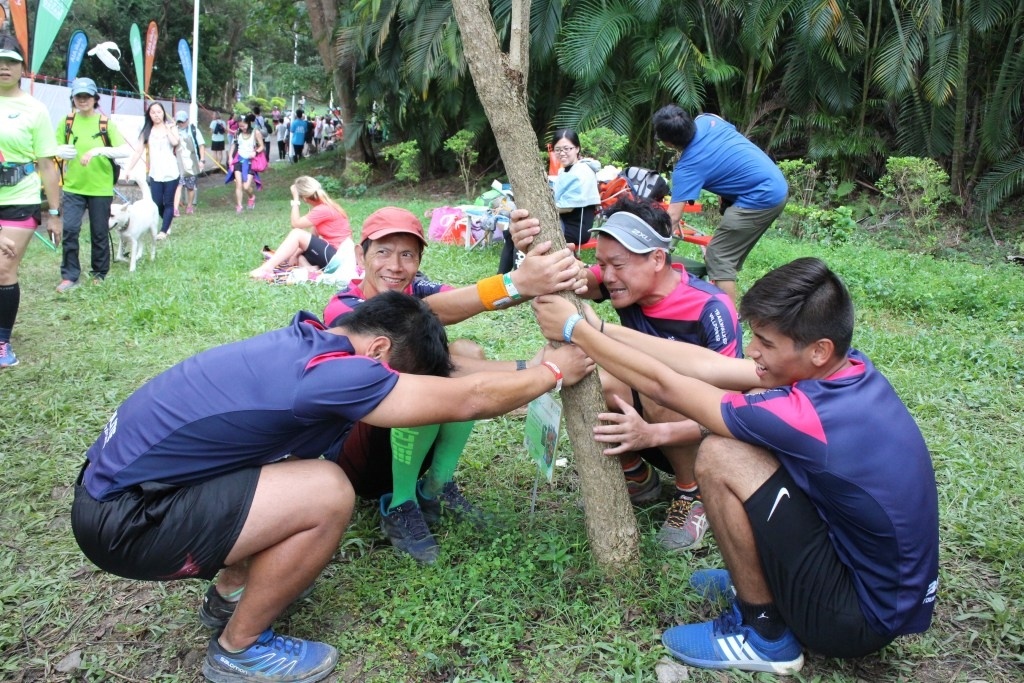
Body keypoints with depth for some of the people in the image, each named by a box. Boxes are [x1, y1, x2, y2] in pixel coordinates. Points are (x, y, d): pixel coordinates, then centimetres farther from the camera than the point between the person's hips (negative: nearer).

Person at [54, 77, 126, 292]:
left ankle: (99, 274, 23)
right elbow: (56, 148, 10)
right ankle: (70, 276, 2)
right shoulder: (67, 121, 3)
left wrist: (99, 150, -26)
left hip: (100, 187, -1)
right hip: (73, 187, 1)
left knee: (99, 233, 7)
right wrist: (60, 152, -14)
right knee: (69, 229, -8)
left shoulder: (106, 123, -2)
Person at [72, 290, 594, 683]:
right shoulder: (330, 372, -25)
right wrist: (552, 372, -3)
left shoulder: (306, 342, 2)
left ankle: (230, 591, 24)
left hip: (122, 472, 10)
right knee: (329, 495, -20)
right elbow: (467, 399, -19)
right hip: (122, 522, -9)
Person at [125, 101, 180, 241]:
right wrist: (129, 168, -3)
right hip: (155, 174, 2)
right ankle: (167, 225, 25)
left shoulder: (171, 127, 3)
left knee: (168, 203, -1)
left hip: (171, 173, -2)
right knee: (157, 204, 1)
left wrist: (167, 128, -7)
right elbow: (138, 152, 3)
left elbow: (175, 142, -18)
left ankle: (164, 231, 3)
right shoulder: (147, 131, 7)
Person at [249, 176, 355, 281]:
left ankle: (267, 268, -22)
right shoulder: (325, 206, 16)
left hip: (336, 256, -10)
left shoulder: (323, 210, -14)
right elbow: (314, 236, 10)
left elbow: (295, 224, -11)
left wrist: (295, 199, -7)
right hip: (332, 255, 10)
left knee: (297, 233, -16)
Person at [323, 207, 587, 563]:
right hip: (353, 450, -5)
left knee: (466, 353, -20)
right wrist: (514, 283, -56)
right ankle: (399, 507, -13)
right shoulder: (343, 309, -22)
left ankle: (437, 486, -4)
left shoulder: (415, 290, -6)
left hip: (411, 437, 5)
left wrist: (530, 282, -51)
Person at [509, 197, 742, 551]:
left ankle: (692, 494, -8)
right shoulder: (626, 281, -12)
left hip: (702, 433, -5)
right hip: (643, 415, 5)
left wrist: (652, 434, -45)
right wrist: (534, 253, -54)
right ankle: (638, 478, 3)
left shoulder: (711, 310, -27)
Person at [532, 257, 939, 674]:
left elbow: (663, 385, -21)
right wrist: (600, 328, -3)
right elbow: (709, 365, -4)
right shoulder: (847, 366, -7)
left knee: (719, 456, -20)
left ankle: (764, 634, -1)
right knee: (753, 418, 6)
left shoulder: (814, 417, -30)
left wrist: (575, 330, -11)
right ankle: (761, 577, 17)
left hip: (863, 617, -8)